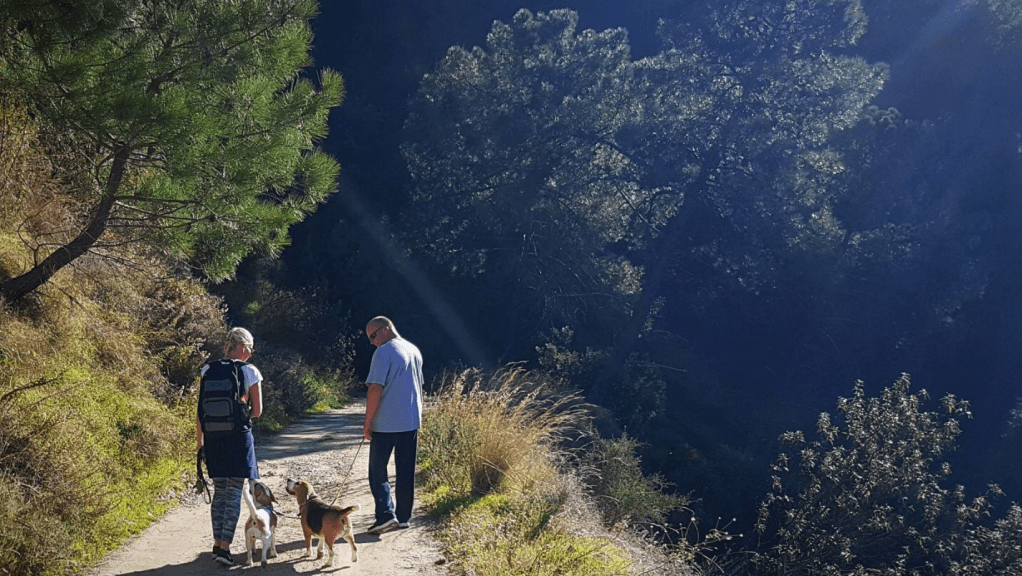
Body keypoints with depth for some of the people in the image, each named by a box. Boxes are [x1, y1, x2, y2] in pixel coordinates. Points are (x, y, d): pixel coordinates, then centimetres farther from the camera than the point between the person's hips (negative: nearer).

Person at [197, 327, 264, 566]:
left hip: (213, 438, 4)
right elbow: (257, 411, -4)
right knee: (234, 493, 3)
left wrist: (200, 439, 11)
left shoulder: (208, 371, 2)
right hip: (238, 437, -3)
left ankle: (218, 543, 21)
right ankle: (225, 547, -2)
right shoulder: (250, 372, -6)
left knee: (219, 491, 16)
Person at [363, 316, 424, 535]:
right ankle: (403, 517, 15)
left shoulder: (384, 352, -13)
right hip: (411, 422, 7)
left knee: (378, 471, 3)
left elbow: (375, 389, -17)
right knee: (406, 472, 11)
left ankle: (386, 514, -8)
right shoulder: (414, 351, 13)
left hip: (386, 424, -7)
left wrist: (368, 422, -13)